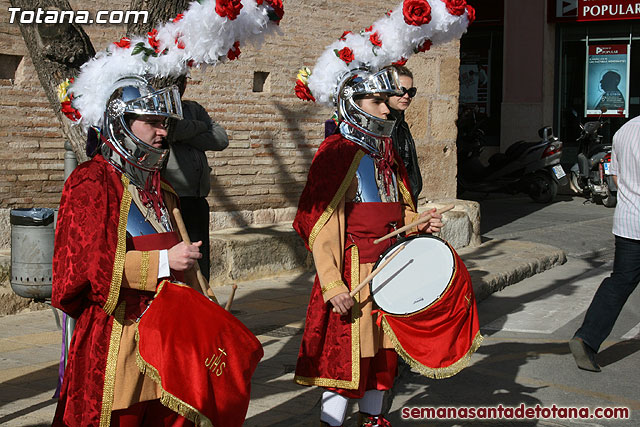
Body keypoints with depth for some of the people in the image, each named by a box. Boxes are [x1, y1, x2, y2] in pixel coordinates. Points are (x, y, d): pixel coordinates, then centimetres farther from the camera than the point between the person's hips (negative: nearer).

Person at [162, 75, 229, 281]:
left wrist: (184, 136, -5)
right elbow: (173, 130, -19)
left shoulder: (193, 109, 20)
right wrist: (199, 126, 0)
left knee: (200, 269, 9)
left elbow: (221, 140, 6)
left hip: (198, 200, 6)